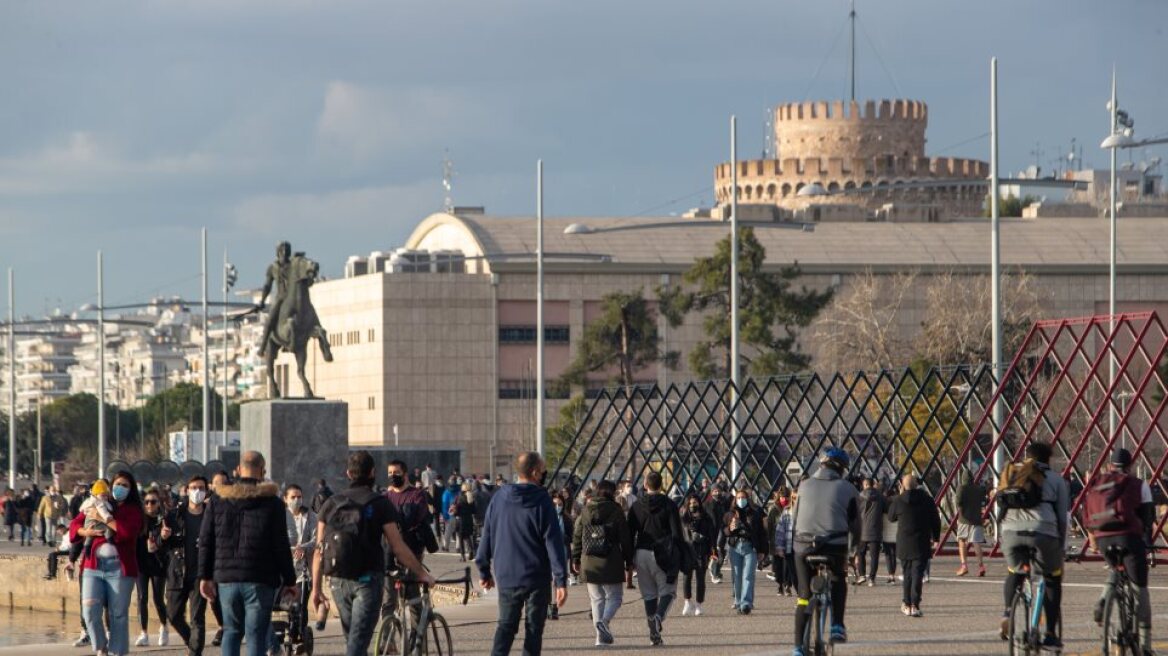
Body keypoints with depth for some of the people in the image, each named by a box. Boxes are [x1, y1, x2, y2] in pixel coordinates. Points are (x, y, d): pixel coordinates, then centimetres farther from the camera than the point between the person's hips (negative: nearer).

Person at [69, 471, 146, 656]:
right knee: (90, 611, -7)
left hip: (119, 567, -2)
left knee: (118, 614, 0)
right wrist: (87, 532, -7)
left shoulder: (133, 510, 6)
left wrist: (103, 518, -10)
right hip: (93, 566, 2)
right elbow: (75, 525, 14)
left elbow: (128, 531, -13)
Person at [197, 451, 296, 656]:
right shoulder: (272, 502, -3)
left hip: (226, 578, 3)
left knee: (231, 631, 14)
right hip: (260, 580, -3)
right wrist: (289, 580, 2)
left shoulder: (218, 500, 6)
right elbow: (281, 546, -4)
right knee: (256, 634, 0)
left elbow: (205, 541, 6)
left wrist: (205, 576, 10)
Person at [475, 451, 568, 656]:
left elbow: (486, 537, 9)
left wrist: (484, 571, 19)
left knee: (506, 625, 11)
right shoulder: (541, 501, -10)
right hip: (536, 578, -3)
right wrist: (561, 580, -11)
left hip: (506, 577, 3)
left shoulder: (500, 499, 3)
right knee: (534, 627, 6)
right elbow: (553, 541, -12)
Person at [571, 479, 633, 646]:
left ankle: (601, 636, 6)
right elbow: (625, 538, -3)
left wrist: (575, 559, 17)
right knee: (614, 596, 5)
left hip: (589, 562, 4)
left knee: (596, 598, 12)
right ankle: (604, 620, -23)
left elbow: (577, 537, 9)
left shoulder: (585, 511, 7)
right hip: (611, 562, -4)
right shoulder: (616, 511, -4)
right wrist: (628, 560, 5)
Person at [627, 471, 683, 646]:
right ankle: (659, 616, -23)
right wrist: (679, 558, -1)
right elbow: (677, 533, -6)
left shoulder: (636, 506, 5)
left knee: (649, 593, 10)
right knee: (667, 590, 5)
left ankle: (654, 633, 5)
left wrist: (629, 559, 10)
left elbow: (630, 534, 5)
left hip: (642, 554, 3)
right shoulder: (669, 505, -3)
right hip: (663, 556, -2)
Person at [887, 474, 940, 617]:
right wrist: (935, 538, 18)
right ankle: (914, 605, -13)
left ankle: (906, 604, 16)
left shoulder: (898, 501, -4)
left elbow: (891, 518, 13)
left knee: (907, 574, 14)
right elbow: (936, 520, 4)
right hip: (922, 545, -1)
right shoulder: (927, 500, -2)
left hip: (904, 545, 1)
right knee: (917, 574, -4)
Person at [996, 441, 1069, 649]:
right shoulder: (1055, 480, 15)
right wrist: (1062, 547, 16)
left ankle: (1008, 612, 4)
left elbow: (1000, 509, 22)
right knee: (1052, 580, 14)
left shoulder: (1011, 474, 24)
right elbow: (1062, 516, 11)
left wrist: (1002, 537, 29)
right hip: (1043, 532, -2)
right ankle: (1050, 634, 10)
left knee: (1014, 573, 28)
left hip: (1011, 531, 3)